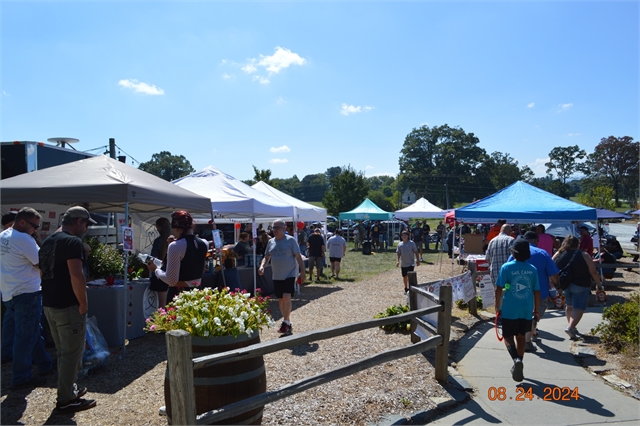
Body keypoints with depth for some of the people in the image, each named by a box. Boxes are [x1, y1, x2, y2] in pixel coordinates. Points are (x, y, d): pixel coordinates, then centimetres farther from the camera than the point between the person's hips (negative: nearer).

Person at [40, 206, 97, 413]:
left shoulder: (48, 241, 12)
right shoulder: (73, 241, -17)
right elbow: (76, 276, -27)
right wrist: (83, 303, -17)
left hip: (49, 304, 9)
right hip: (68, 306, -9)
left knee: (63, 352, 19)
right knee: (72, 353, 2)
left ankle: (68, 389, 31)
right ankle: (66, 400, 10)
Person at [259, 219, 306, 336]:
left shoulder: (291, 240, -6)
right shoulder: (271, 242, 9)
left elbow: (298, 257, -7)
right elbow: (266, 257, 16)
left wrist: (302, 272, -12)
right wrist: (262, 266, -5)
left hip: (290, 274, -6)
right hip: (277, 276, 6)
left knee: (286, 298, -17)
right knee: (280, 300, 10)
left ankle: (286, 322, -4)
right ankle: (288, 323, 24)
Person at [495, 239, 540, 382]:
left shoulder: (506, 267, -8)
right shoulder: (533, 269, 0)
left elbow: (499, 289, -9)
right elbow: (537, 292, 4)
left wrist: (497, 306, 3)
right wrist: (536, 310, 15)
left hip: (509, 310, -3)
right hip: (526, 310, 3)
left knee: (508, 336, 7)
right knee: (521, 336, 18)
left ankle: (516, 359, -18)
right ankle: (518, 366, 27)